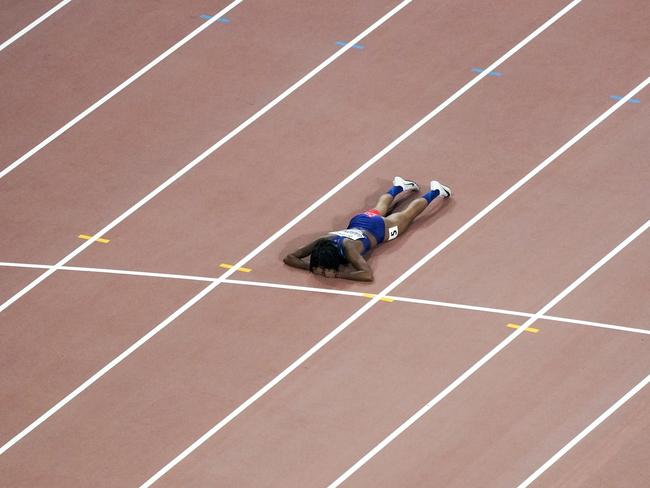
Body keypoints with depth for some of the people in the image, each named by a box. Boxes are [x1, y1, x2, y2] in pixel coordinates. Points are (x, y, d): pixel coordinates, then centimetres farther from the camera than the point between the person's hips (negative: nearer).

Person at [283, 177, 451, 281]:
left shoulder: (348, 248, -47)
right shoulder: (323, 242, -36)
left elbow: (368, 275, -57)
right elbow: (289, 258, -31)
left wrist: (337, 274, -56)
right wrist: (311, 267, -46)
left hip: (379, 228, -4)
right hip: (358, 222, 4)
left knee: (408, 214, 26)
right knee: (379, 209, 37)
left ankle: (435, 191, 50)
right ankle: (399, 186, 65)